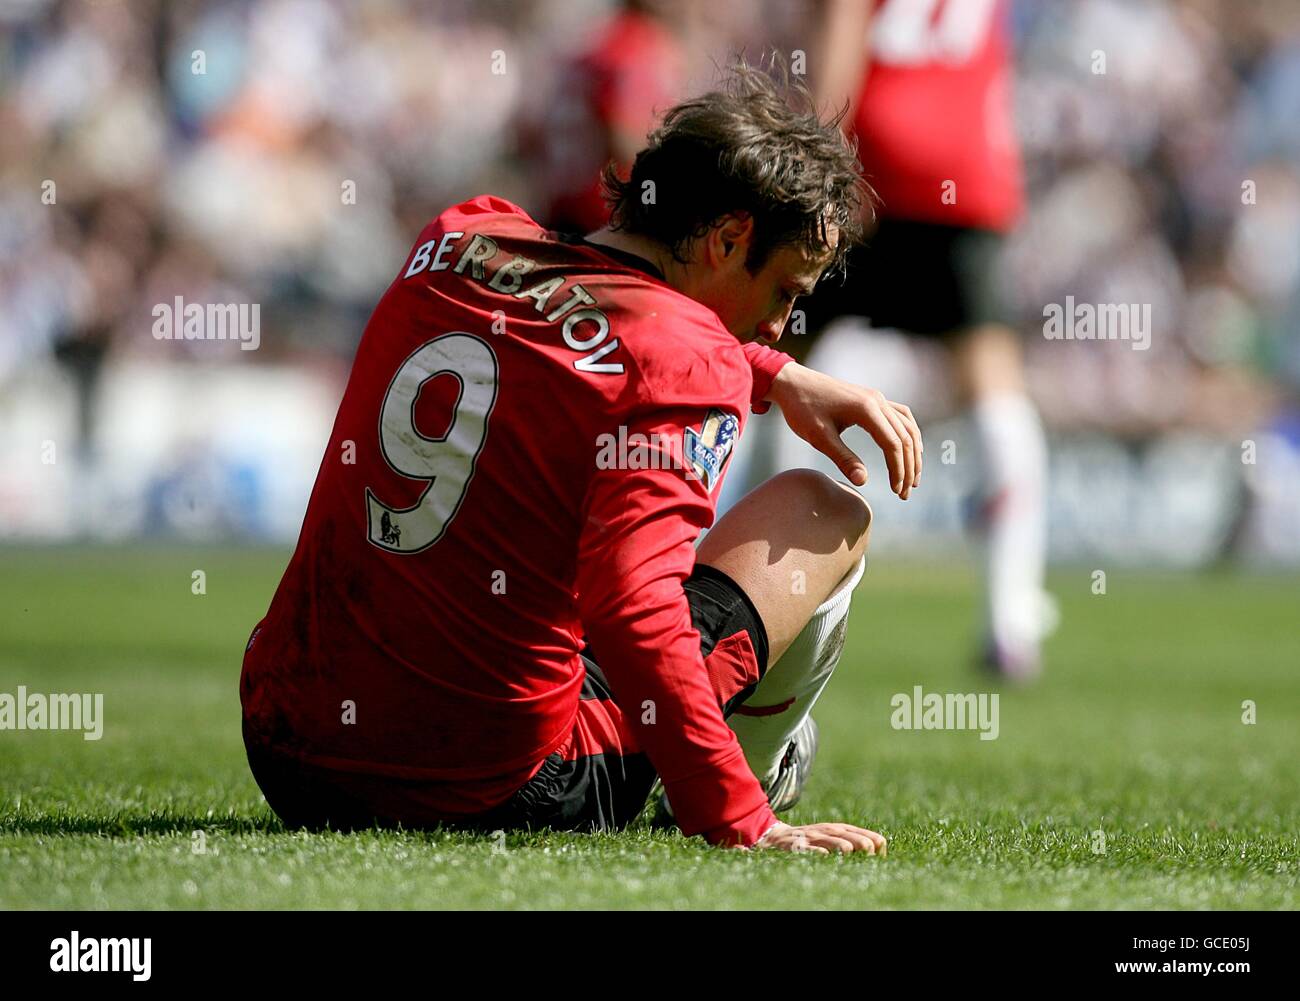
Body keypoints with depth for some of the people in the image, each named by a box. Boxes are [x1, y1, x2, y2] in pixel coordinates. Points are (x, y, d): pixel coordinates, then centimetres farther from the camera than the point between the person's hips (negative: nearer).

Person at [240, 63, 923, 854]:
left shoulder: (458, 242, 7)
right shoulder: (688, 361, -15)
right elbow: (634, 605, -27)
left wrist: (776, 376, 27)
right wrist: (740, 823, -23)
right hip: (497, 797, -6)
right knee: (825, 514, 13)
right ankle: (755, 785, 39)